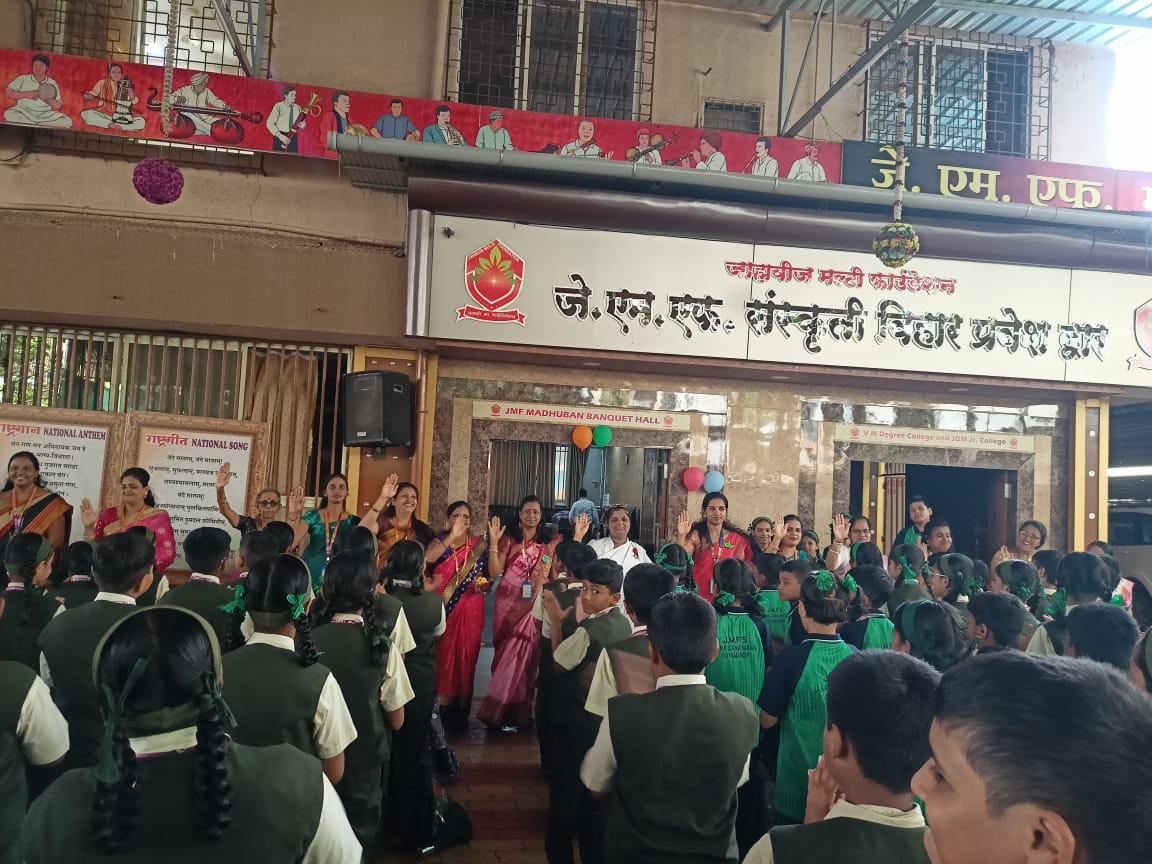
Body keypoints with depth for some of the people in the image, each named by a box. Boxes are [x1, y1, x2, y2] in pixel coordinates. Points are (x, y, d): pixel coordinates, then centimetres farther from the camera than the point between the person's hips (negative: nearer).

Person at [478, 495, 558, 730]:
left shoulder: (550, 543, 7)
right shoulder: (509, 541, 6)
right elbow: (495, 572, -4)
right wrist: (493, 542, -11)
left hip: (535, 606, 0)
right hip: (509, 605, 1)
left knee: (523, 653, -6)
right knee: (507, 653, 4)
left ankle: (501, 709, 5)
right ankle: (510, 711, 17)